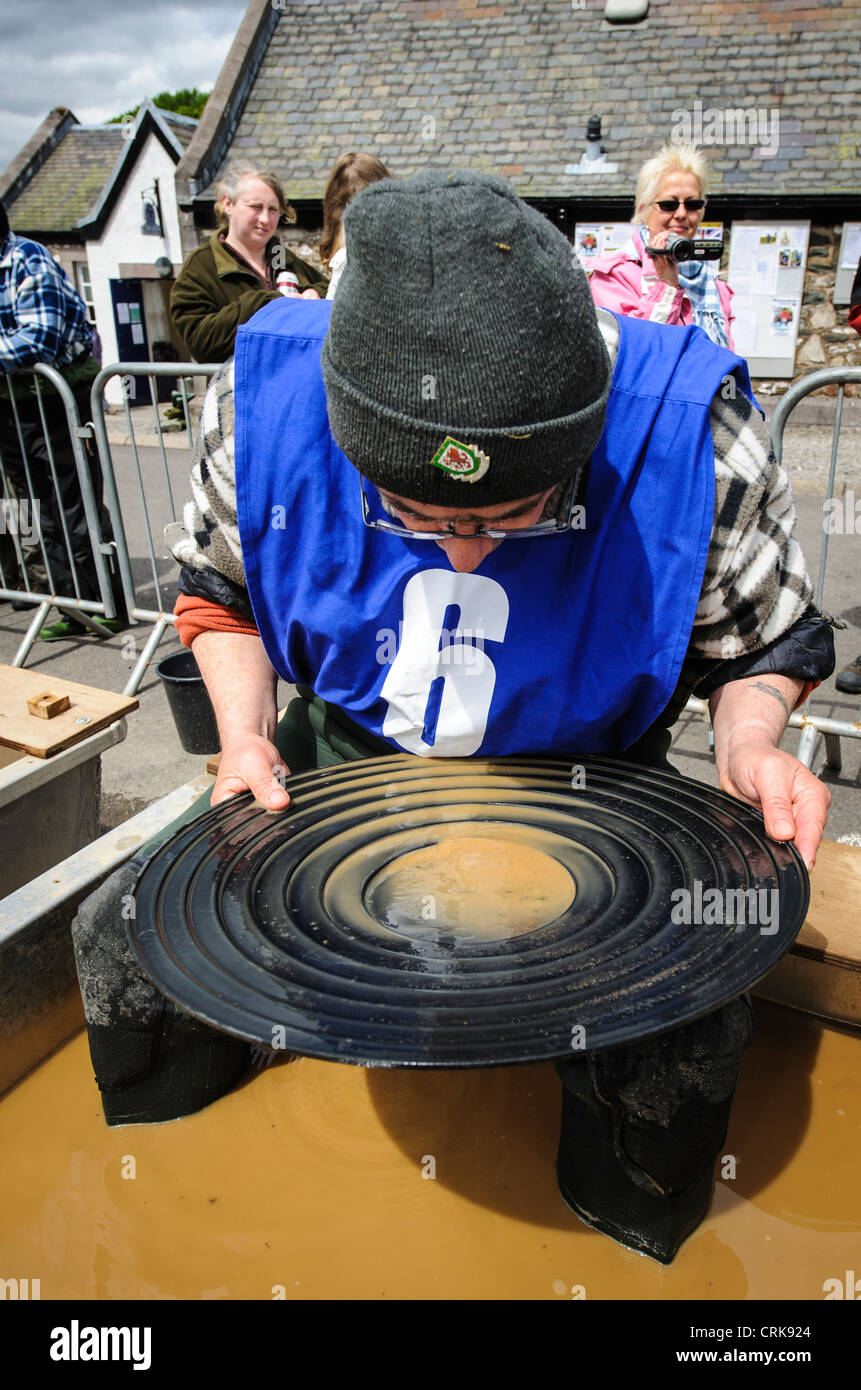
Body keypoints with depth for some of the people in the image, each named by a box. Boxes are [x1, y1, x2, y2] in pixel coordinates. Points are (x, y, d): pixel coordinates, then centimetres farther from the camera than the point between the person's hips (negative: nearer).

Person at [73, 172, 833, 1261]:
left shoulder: (691, 429, -25)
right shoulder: (264, 396, -20)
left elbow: (762, 639, -5)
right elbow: (220, 586, 1)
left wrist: (749, 745, -25)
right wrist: (246, 733, -15)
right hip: (343, 759, 3)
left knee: (693, 1028, -24)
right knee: (123, 934, -5)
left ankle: (615, 1252, 16)